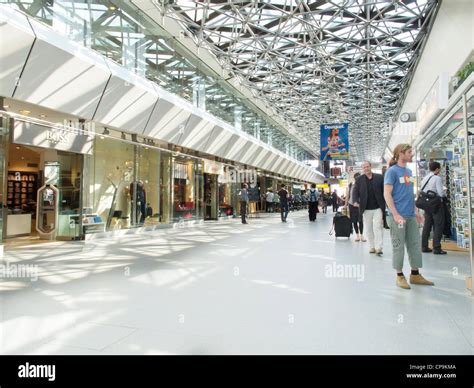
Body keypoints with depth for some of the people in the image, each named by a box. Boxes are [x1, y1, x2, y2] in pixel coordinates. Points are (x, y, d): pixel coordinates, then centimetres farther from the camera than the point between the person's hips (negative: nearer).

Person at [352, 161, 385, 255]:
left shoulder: (379, 177, 2)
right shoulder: (359, 179, 5)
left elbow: (385, 190, 3)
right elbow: (355, 191, 1)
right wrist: (355, 201, -17)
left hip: (378, 208, -2)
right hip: (366, 209, 2)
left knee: (377, 226, -9)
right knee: (368, 229, 8)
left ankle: (379, 248, -2)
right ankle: (371, 247, 20)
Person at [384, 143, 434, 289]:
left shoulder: (409, 171, 14)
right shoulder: (392, 171, -8)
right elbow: (387, 194, -13)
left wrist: (416, 211, 15)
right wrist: (395, 215, -19)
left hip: (411, 216, 7)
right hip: (398, 216, -7)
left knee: (415, 244, 11)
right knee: (399, 246, 2)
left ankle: (415, 274, 22)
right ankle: (400, 276, 14)